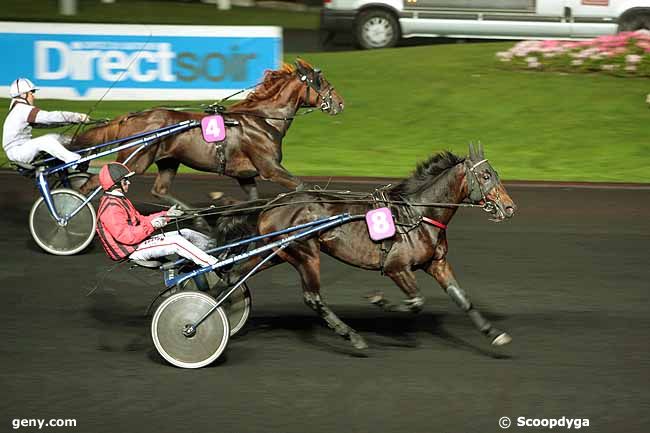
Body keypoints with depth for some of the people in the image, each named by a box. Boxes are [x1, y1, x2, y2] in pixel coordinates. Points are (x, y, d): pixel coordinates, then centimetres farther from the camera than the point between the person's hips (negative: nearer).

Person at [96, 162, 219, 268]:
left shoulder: (120, 200, 15)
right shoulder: (111, 208, -21)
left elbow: (139, 220, 18)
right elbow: (125, 236, -27)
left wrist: (165, 215, 13)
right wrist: (151, 225, -31)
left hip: (139, 241, 11)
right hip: (132, 251, -11)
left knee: (186, 234, 9)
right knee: (177, 243, -21)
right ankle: (215, 266, -20)